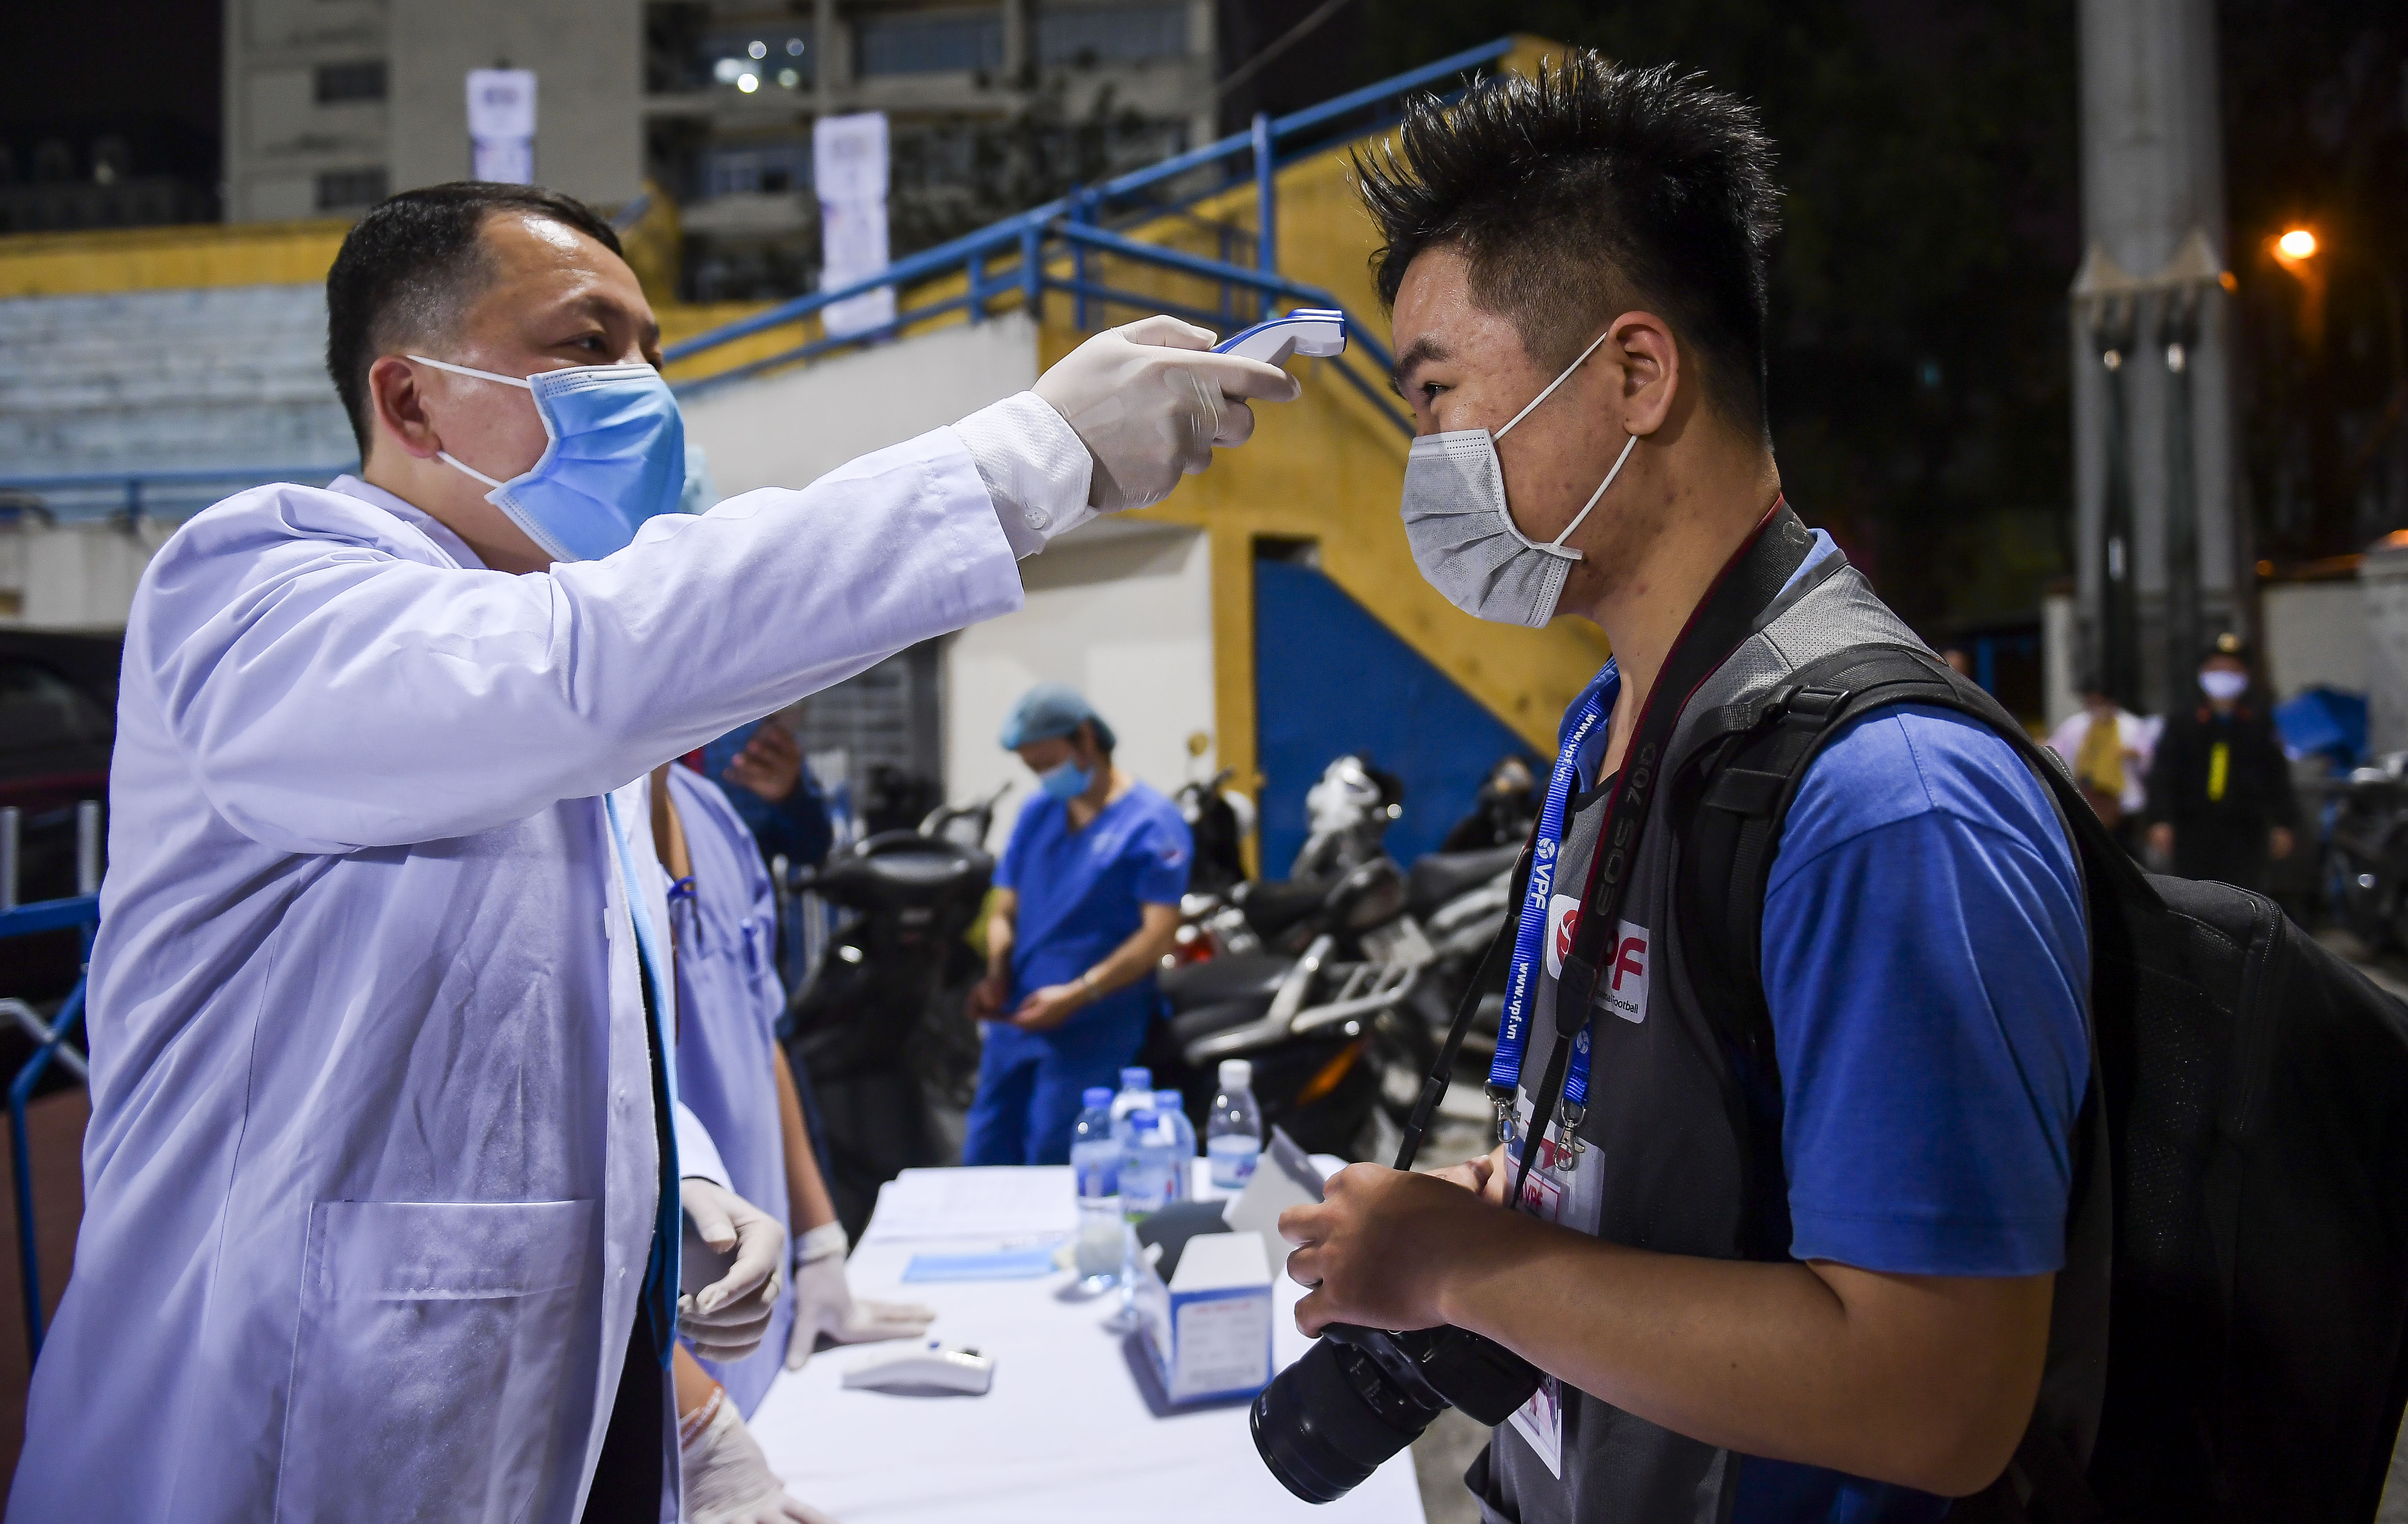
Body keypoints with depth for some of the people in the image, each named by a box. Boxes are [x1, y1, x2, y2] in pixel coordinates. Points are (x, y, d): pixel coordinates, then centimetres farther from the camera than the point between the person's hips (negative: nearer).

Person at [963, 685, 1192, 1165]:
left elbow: (1158, 933, -14)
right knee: (984, 1159, 6)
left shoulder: (1152, 822, -6)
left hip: (1094, 1030, -6)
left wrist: (1075, 995, -21)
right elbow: (1004, 911, 16)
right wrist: (997, 976, -5)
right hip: (1018, 1018, 7)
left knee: (1052, 1167, -13)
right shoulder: (1037, 811, 15)